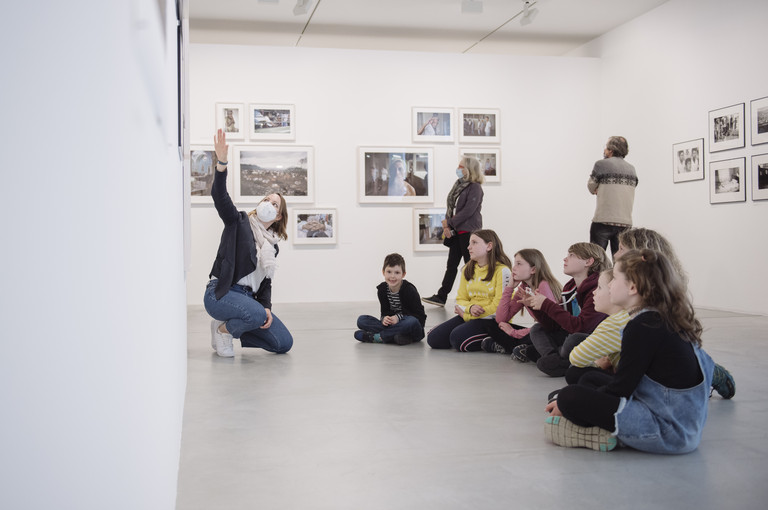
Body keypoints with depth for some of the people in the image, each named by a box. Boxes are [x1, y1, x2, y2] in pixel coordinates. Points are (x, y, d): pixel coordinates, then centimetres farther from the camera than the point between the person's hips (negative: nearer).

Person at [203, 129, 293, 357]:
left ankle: (232, 328, 14)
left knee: (284, 343, -2)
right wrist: (222, 163, -33)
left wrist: (267, 307, -4)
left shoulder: (272, 245, 16)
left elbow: (266, 281, 15)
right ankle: (223, 329, -5)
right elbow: (219, 196, -17)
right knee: (256, 315, -37)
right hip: (221, 293, -6)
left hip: (248, 297, 6)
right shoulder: (239, 222, 1)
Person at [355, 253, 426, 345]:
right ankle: (395, 336, -28)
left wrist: (399, 317, -25)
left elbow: (420, 316, -15)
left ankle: (377, 337, -26)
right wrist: (384, 318, -19)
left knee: (412, 322, -41)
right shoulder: (382, 289, 0)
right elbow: (385, 311, 6)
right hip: (393, 324, 5)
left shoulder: (409, 290, -14)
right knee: (361, 320, -9)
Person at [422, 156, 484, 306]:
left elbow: (468, 211, -18)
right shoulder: (458, 184, 13)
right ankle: (441, 297, 10)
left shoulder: (475, 188, -11)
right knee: (451, 264, 8)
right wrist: (447, 226, -1)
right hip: (456, 232, 8)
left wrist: (449, 223, -13)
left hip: (469, 232, -8)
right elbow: (451, 207, 13)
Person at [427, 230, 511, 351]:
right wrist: (470, 308, -13)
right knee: (434, 338, -9)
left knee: (458, 338, -31)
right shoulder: (467, 270, 13)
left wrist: (466, 315, -9)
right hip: (468, 316, 8)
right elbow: (460, 299, 14)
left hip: (492, 319, -7)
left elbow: (499, 306, -14)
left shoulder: (502, 271, -10)